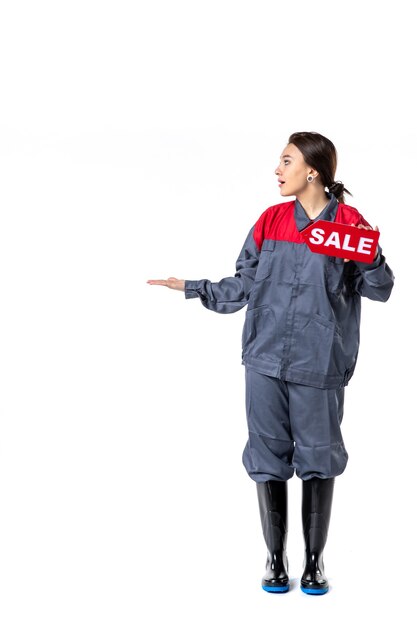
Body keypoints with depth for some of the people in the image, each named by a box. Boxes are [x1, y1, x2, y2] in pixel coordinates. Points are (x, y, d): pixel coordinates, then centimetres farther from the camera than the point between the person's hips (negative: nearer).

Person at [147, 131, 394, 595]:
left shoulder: (351, 224, -3)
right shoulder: (271, 219, 6)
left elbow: (380, 289, -3)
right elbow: (243, 286, 10)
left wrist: (366, 255, -20)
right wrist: (191, 288, 5)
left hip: (320, 365, -2)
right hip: (266, 361, 3)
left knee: (317, 460, 7)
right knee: (268, 457, 7)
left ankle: (315, 560, 22)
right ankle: (275, 557, 21)